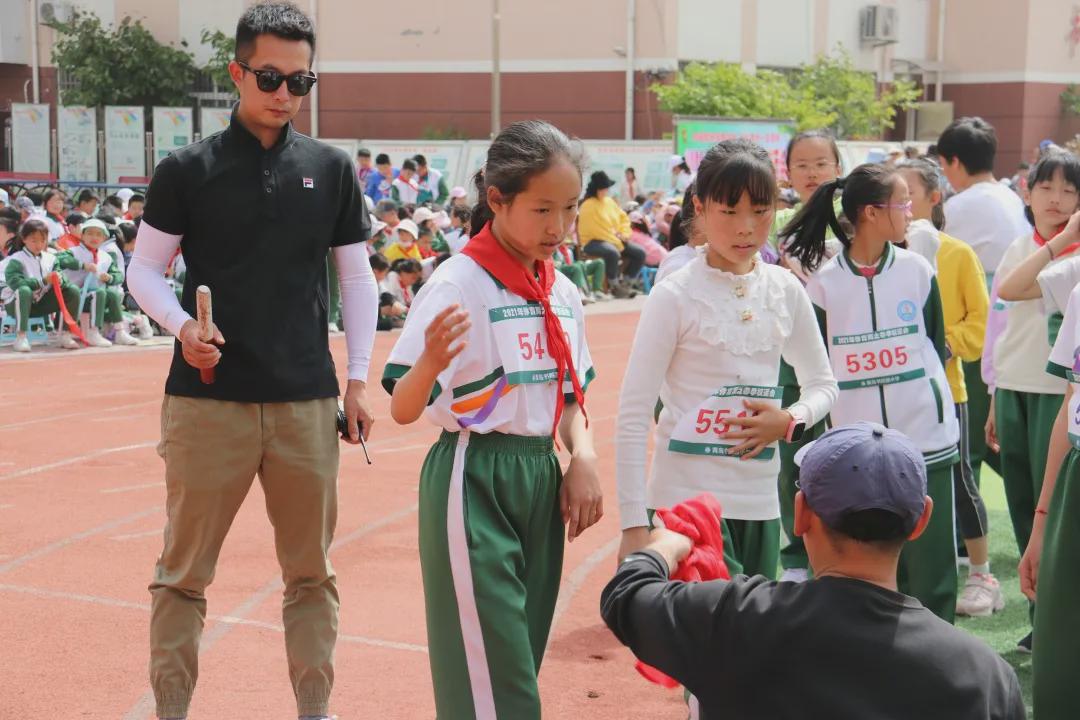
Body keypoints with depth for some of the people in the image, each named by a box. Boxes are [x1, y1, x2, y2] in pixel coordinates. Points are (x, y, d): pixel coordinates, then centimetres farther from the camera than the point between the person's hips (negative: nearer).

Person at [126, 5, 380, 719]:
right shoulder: (188, 169, 0)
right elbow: (145, 268, 5)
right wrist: (181, 325, -14)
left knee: (311, 572, 10)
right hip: (208, 399, -2)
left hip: (308, 402, 2)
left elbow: (357, 278, 11)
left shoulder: (332, 169, 6)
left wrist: (358, 379, 6)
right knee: (184, 572, 3)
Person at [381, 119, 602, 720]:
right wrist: (429, 364, -37)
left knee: (523, 664, 13)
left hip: (541, 478, 7)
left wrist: (583, 457, -3)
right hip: (474, 481, -7)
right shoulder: (458, 283, -13)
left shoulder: (562, 292, 7)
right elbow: (403, 410, -15)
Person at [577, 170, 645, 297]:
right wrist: (617, 241, -17)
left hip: (614, 240, 8)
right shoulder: (588, 206, -12)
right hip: (594, 242, -8)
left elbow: (624, 218, 17)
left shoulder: (609, 201, 13)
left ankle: (624, 282, 2)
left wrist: (624, 234, -2)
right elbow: (596, 230, -18)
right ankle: (615, 287, -20)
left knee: (640, 253, -6)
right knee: (613, 252, -39)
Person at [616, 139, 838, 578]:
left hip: (759, 501, 5)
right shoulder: (675, 297, -9)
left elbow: (822, 385, 17)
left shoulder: (785, 290, 5)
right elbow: (633, 416, -9)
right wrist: (634, 524, -13)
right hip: (686, 497, -5)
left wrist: (789, 421, -6)